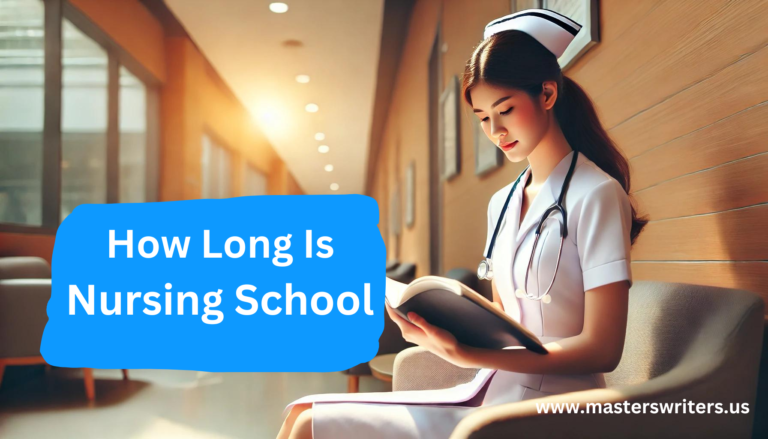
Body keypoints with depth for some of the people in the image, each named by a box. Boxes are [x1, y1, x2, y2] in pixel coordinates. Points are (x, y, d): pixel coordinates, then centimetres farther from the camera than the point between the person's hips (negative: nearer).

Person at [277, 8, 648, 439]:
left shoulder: (596, 195, -9)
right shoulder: (502, 204, 13)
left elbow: (601, 348, -14)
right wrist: (435, 322, -3)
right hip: (492, 391, 7)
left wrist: (468, 355, -22)